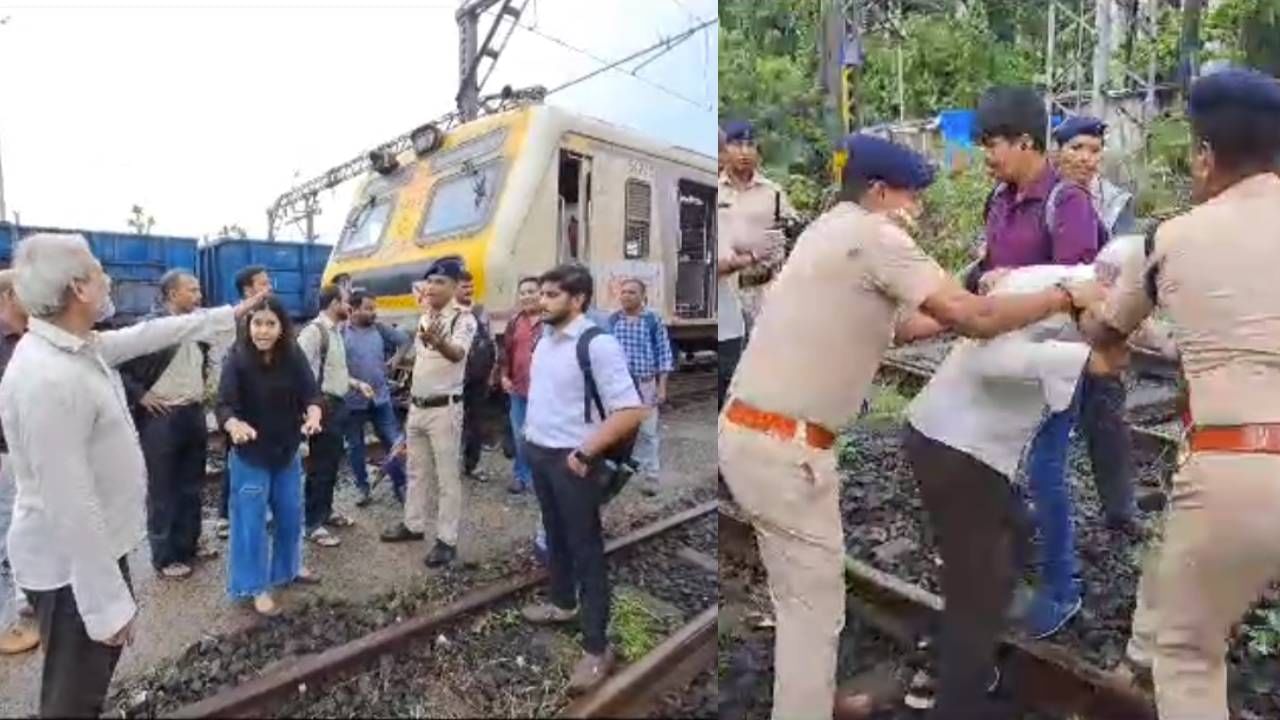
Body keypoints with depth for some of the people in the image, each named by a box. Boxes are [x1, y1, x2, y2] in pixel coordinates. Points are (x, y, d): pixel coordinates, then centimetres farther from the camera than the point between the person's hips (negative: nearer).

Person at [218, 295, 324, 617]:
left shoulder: (294, 357, -11)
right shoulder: (236, 360, -19)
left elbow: (311, 393, -17)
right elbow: (225, 405, -26)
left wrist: (313, 415, -39)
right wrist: (235, 425, -48)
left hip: (287, 451, 4)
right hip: (249, 455, -4)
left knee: (291, 514, 18)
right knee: (252, 520, 4)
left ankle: (288, 567, 40)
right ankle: (257, 587, 18)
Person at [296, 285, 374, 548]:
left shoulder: (336, 331, 13)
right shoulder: (314, 331, -16)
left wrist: (357, 384, 11)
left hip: (338, 404, 9)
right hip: (324, 406, -9)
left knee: (332, 464, 18)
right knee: (319, 467, -2)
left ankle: (326, 511, 32)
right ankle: (313, 524, 7)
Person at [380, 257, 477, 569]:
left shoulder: (463, 318, -15)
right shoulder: (426, 317, 11)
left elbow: (457, 353, -35)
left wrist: (437, 341, -57)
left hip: (444, 408, -8)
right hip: (417, 406, 8)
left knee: (447, 476, 0)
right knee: (416, 471, 19)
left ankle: (447, 540, 8)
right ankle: (413, 525, 34)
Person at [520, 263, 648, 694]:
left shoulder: (597, 344, -20)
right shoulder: (545, 340, 6)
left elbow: (630, 411, -24)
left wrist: (585, 453, -21)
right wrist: (530, 430, 12)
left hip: (571, 462, -8)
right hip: (539, 454, 8)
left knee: (585, 548, 1)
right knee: (555, 535, 24)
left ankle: (596, 648, 13)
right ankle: (563, 603, 46)